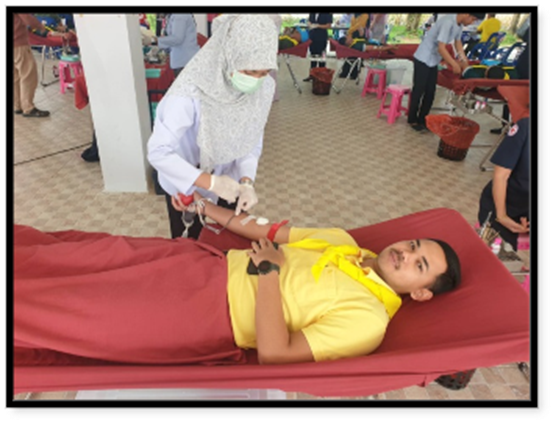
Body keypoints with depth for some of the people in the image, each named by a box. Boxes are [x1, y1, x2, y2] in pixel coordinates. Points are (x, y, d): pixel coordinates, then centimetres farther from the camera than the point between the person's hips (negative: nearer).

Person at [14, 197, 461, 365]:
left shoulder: (369, 320, -13)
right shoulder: (344, 242, 8)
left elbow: (273, 352, -20)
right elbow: (271, 231, 12)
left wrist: (269, 270, -18)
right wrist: (207, 206, 12)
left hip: (208, 317, -5)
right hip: (207, 266, 6)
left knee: (83, 311, -4)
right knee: (94, 253, 6)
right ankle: (22, 249, 26)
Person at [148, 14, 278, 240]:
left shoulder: (264, 88, -19)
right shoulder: (190, 92, -34)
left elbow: (253, 142, -8)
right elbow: (158, 152, -32)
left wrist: (246, 180, -24)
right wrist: (211, 182, -39)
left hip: (227, 184, 4)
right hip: (186, 188, -3)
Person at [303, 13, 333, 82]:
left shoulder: (328, 14, -8)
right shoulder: (311, 14, 8)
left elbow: (328, 25, -10)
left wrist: (318, 26, -18)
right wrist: (310, 25, -8)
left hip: (322, 37, -5)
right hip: (312, 36, 6)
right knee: (313, 56, 12)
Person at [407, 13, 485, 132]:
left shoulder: (459, 25, 3)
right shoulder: (448, 22, -25)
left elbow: (458, 42, 17)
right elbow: (441, 48, -27)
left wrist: (464, 61, 8)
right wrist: (455, 65, -21)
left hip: (433, 60, 9)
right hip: (423, 58, -9)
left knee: (430, 91, 8)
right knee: (419, 90, -3)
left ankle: (422, 119, 17)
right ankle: (412, 120, 9)